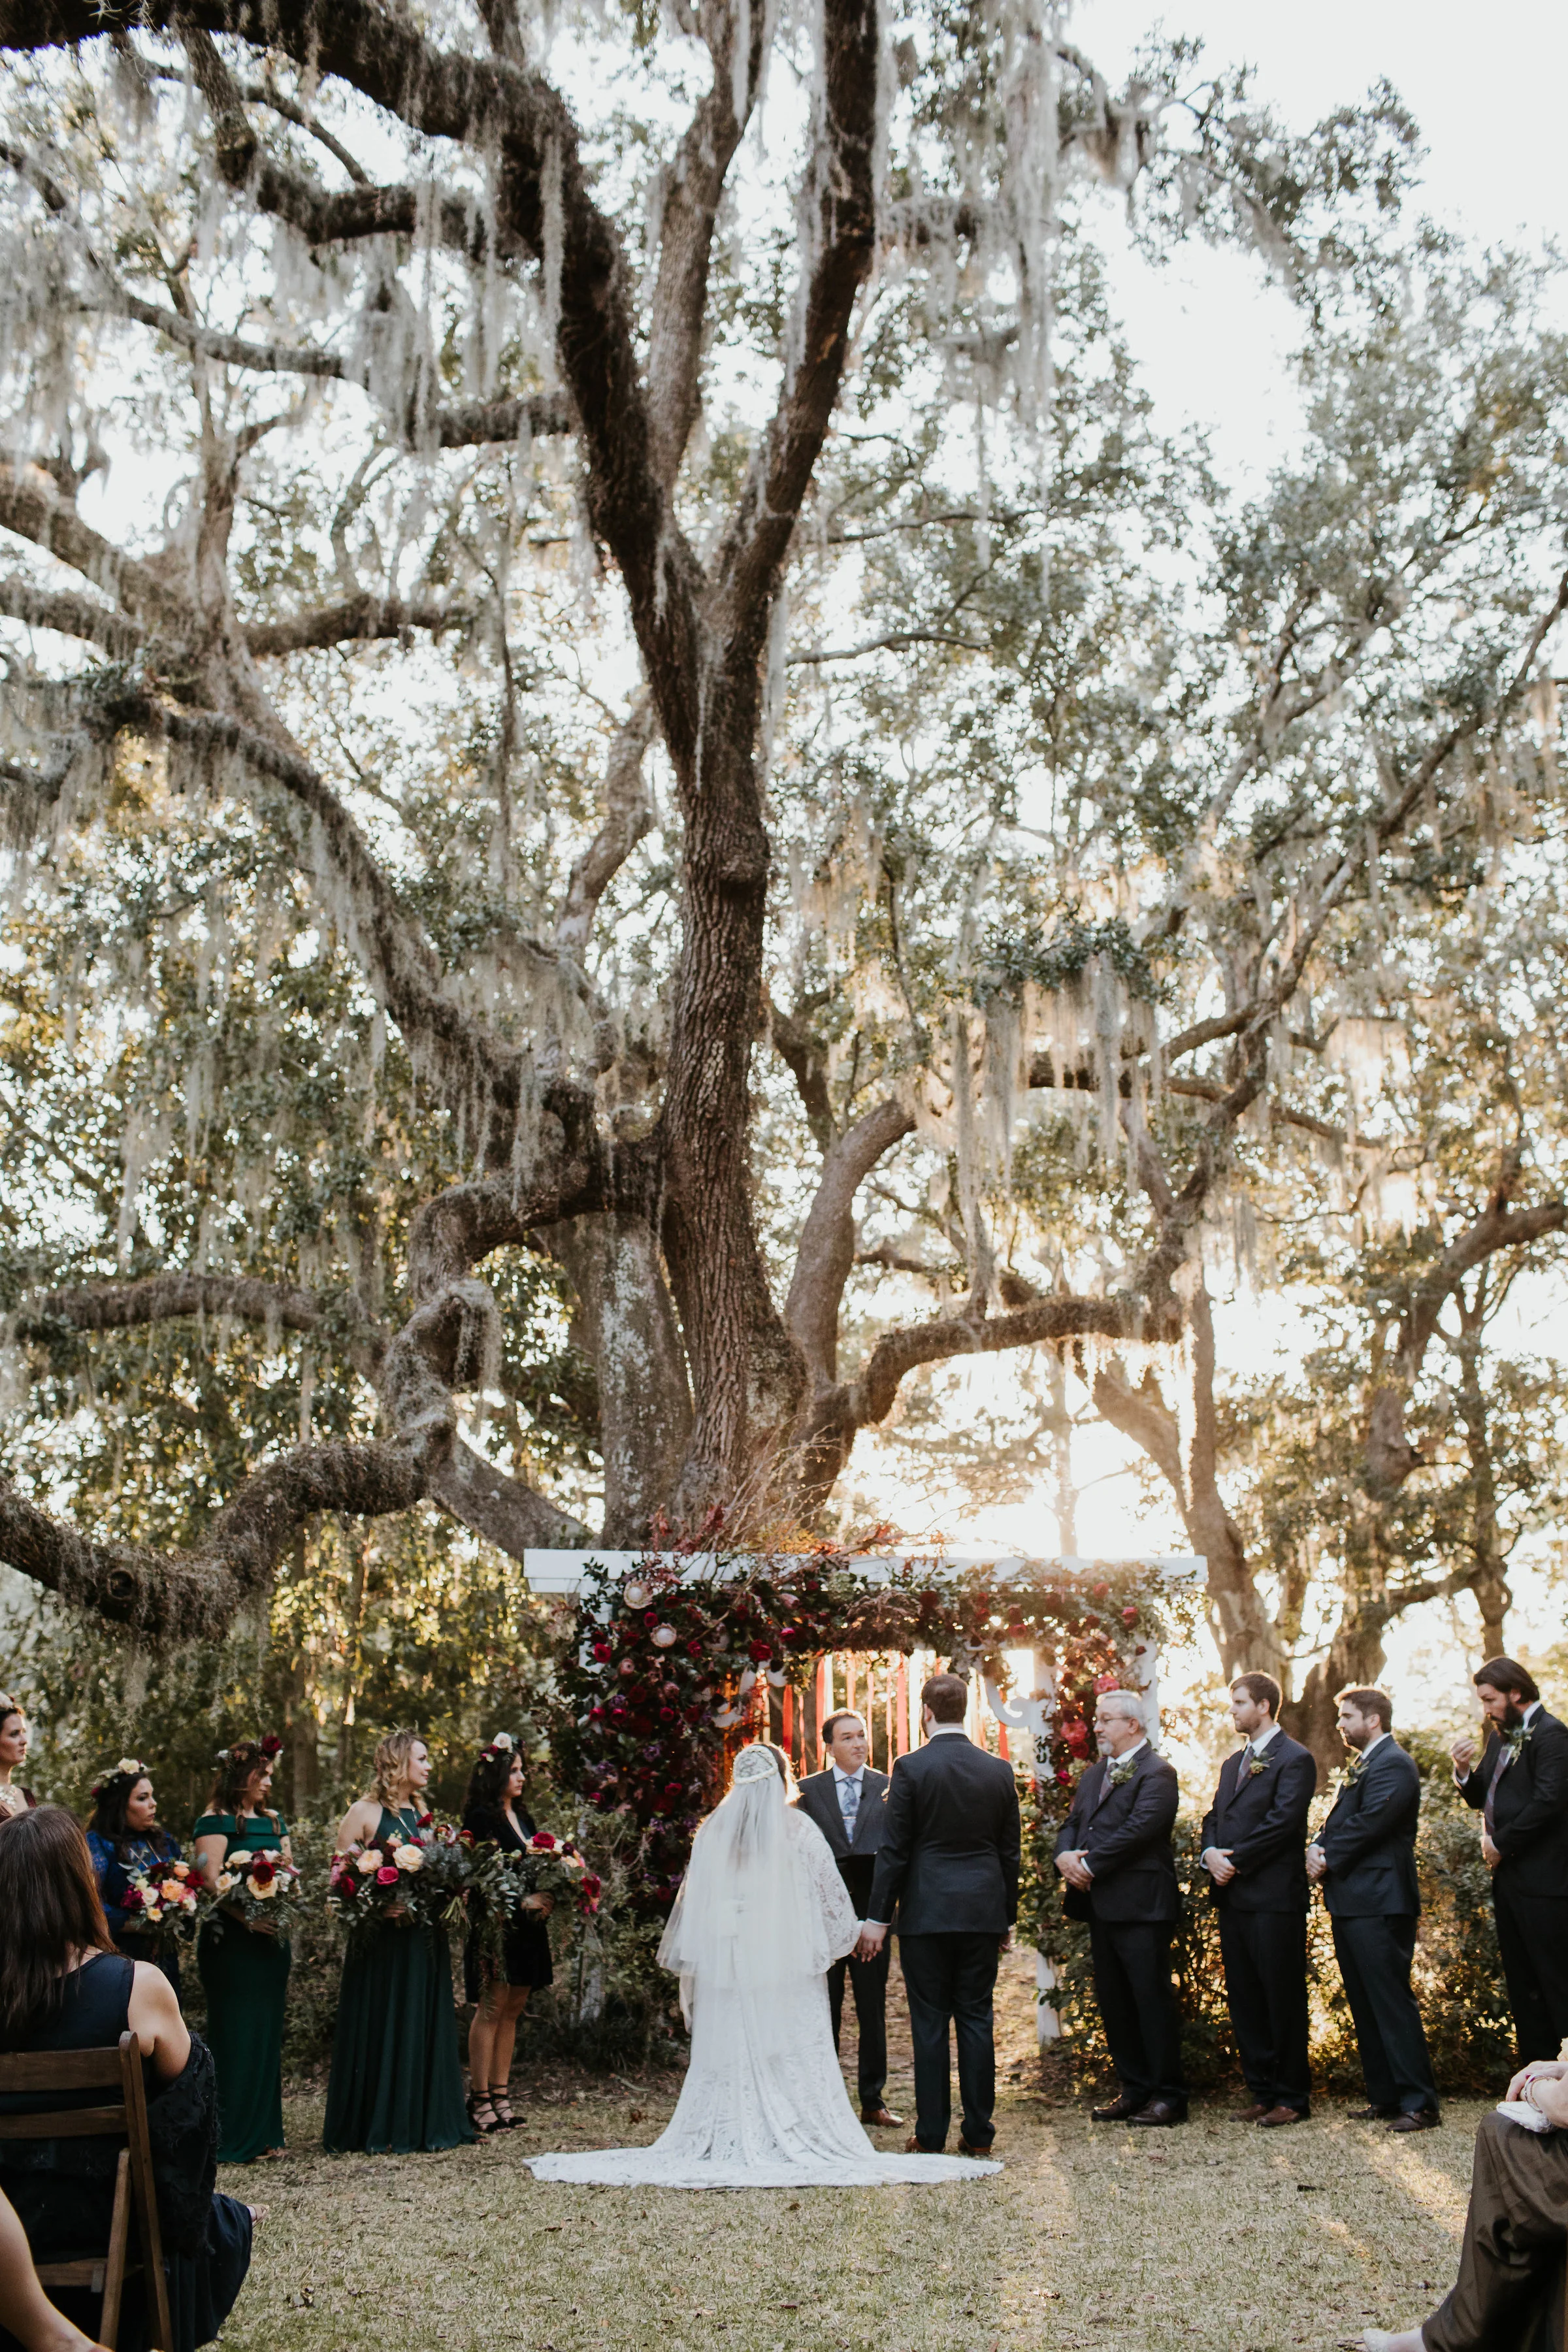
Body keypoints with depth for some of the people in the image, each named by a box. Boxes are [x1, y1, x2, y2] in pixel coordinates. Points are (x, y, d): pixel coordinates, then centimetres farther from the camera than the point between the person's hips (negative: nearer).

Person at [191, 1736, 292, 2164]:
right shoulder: (216, 1822, -6)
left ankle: (264, 2132, 17)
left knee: (268, 2032, 10)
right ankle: (231, 2139, 1)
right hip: (232, 1940, -7)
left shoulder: (274, 1821, 16)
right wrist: (247, 1917, -26)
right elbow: (211, 1880, -16)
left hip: (272, 1940, 7)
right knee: (235, 2032, -4)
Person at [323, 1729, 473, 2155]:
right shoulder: (364, 1813, -5)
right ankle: (376, 2127, 8)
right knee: (381, 2028, -1)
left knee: (424, 2027, 8)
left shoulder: (421, 1815, 15)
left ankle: (422, 2122, 15)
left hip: (424, 1938, 6)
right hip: (382, 1938, -6)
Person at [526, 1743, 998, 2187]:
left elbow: (691, 1901, 8)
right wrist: (841, 1937, 18)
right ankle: (797, 2141, -5)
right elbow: (830, 1895, 0)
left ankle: (729, 2144, 4)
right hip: (788, 1966, -2)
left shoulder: (712, 1831, 4)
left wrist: (685, 1965, 17)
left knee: (728, 2058, 6)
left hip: (725, 1965, 2)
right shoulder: (798, 1829, -2)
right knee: (794, 2057, 0)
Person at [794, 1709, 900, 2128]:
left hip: (872, 1910, 1)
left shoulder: (889, 1788, 7)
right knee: (823, 2011, 5)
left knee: (873, 2011, 6)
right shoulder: (808, 1790, 5)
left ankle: (873, 2100, 16)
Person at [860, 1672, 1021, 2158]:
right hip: (983, 1912, 4)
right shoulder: (999, 1771, 4)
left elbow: (893, 1850, -8)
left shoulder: (911, 1768, -9)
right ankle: (978, 2131, 12)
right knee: (976, 2019, 9)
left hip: (926, 1912, -4)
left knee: (929, 2024, 2)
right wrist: (1008, 1917, 17)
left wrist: (878, 1917, -3)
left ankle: (931, 2134, 6)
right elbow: (1010, 1852, 9)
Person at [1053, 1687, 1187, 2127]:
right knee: (1112, 2002, 12)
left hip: (1140, 1905, -8)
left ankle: (1169, 2095, 7)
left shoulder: (1156, 1773, -9)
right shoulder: (1094, 1774, 19)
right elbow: (1072, 1824, 15)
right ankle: (1134, 2089, 21)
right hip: (1100, 1905, 8)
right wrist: (1065, 1856, -7)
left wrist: (1089, 1865, -17)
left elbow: (1138, 1829, -19)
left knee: (1152, 1999, -2)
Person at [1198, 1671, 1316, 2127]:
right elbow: (1214, 1817, 17)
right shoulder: (1234, 1762, 19)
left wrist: (1235, 1861, -15)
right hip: (1233, 1897, 8)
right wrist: (1210, 1853, -4)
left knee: (1283, 1999, 0)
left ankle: (1291, 2097, 9)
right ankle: (1263, 2092, 19)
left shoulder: (1294, 1759, -7)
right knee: (1243, 2000, 10)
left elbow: (1281, 1822, -16)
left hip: (1275, 1900, -8)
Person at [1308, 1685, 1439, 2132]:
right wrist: (1317, 1848, -2)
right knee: (1364, 2005, 13)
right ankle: (1384, 2096, 20)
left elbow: (1369, 1823, -20)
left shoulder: (1392, 1765, -12)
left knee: (1392, 2002, -9)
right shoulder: (1361, 1766, 20)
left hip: (1377, 1903, -10)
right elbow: (1337, 1821, 18)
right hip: (1351, 1902, 10)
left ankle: (1420, 2104, -5)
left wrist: (1328, 1859, -11)